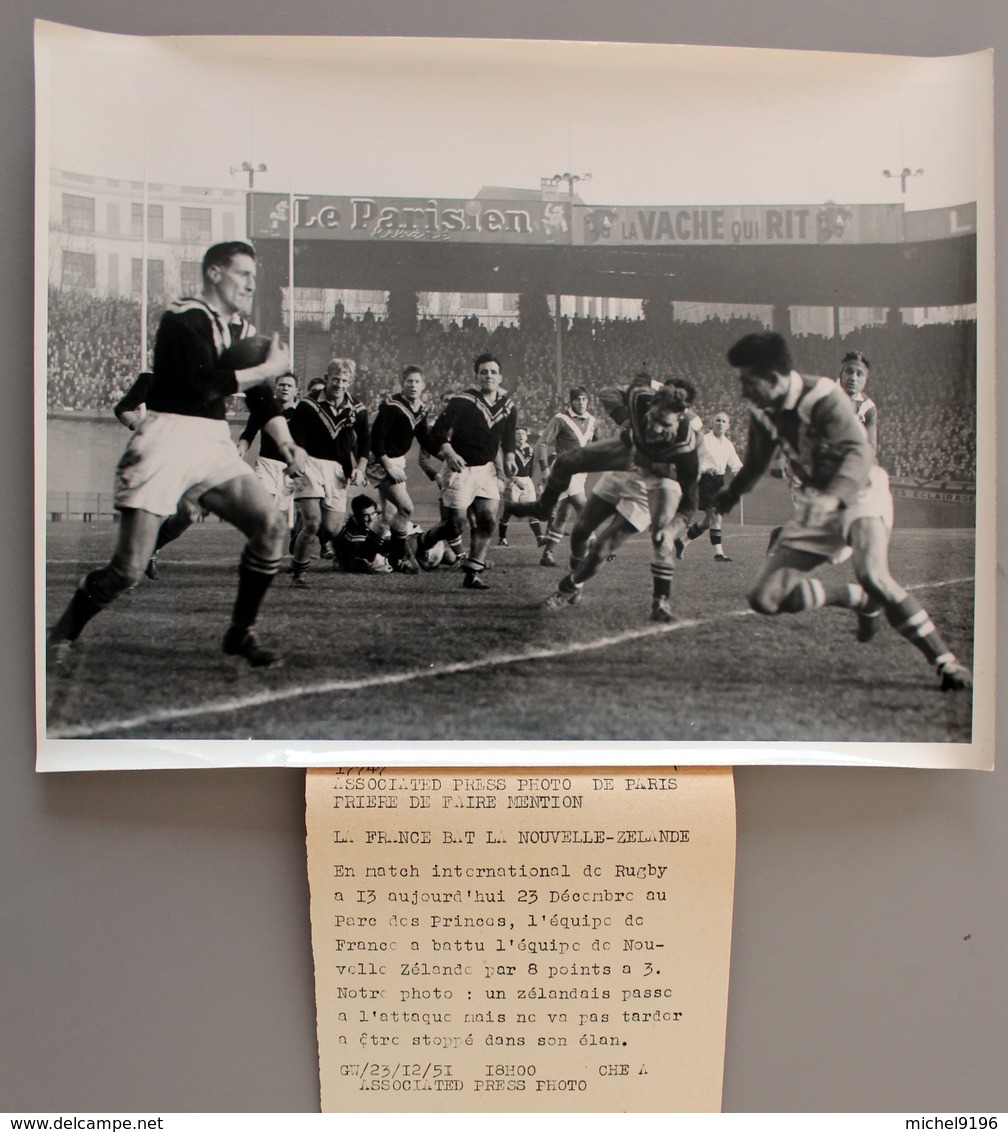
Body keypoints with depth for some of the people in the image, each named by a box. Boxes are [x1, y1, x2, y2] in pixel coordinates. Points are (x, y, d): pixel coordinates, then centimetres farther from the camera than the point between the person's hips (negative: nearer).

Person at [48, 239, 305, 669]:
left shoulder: (243, 330, 14)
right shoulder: (182, 319, -10)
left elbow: (261, 395, 20)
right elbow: (205, 382, -22)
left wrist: (285, 442, 5)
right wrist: (269, 368, -14)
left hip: (215, 442, 7)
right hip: (168, 438, -7)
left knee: (270, 523, -11)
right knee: (129, 568, -10)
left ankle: (240, 633, 5)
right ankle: (62, 634, 15)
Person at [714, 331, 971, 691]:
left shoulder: (823, 397, -23)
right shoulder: (762, 411, -3)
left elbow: (859, 453, -38)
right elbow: (756, 462, 18)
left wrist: (832, 497, -53)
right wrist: (731, 494, 29)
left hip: (860, 493, -6)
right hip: (817, 505, 7)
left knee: (872, 575, -34)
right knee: (765, 598, -5)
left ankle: (946, 662, -21)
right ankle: (859, 599, 14)